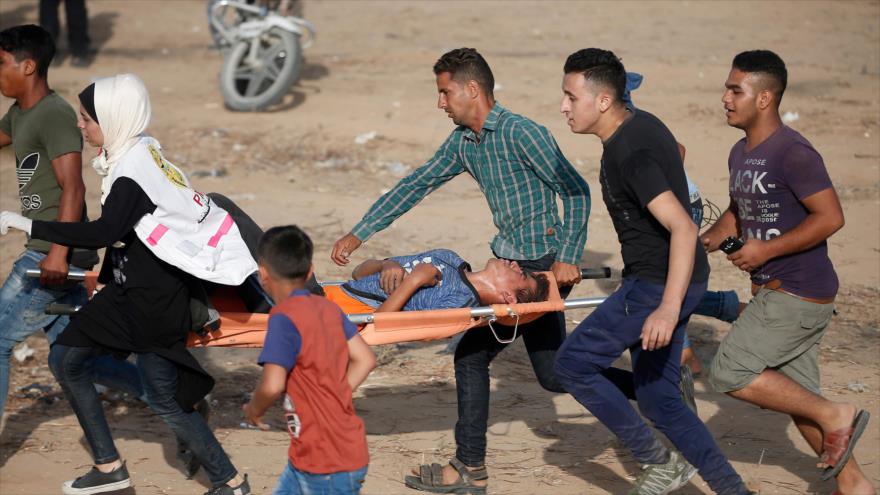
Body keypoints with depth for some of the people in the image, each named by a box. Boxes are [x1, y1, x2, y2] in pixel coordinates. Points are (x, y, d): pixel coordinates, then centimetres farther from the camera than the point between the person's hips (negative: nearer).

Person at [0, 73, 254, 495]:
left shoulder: (132, 171, -26)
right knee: (65, 360, 12)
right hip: (129, 287, 10)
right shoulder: (140, 150, 2)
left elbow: (103, 233, -36)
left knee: (164, 397, -2)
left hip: (154, 299, -10)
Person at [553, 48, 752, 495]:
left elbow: (684, 229, -31)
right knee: (659, 398, 13)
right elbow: (673, 155, 30)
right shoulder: (640, 124, 8)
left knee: (573, 364, -3)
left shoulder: (629, 155, -23)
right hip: (662, 281, 10)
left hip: (659, 285, -10)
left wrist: (668, 308, -38)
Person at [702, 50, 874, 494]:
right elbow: (738, 211, 25)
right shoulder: (740, 154, 11)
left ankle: (835, 415, -2)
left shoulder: (792, 153, -18)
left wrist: (766, 250, -20)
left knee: (729, 373, -11)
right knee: (793, 395, 13)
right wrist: (707, 241, 7)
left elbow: (830, 217, -22)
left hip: (800, 294, -9)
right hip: (775, 292, 9)